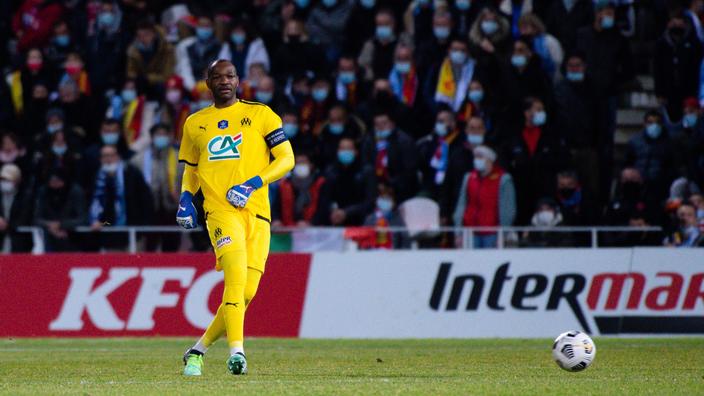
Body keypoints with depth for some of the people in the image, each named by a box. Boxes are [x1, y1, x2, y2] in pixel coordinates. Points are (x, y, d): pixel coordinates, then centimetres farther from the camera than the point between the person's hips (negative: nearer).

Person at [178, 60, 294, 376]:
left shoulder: (260, 114, 9)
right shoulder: (195, 123, 17)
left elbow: (286, 159, 6)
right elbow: (190, 169, 29)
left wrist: (253, 183, -9)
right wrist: (185, 198, 8)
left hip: (256, 211, 1)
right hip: (219, 209, -1)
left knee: (246, 292, -4)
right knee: (236, 271, -27)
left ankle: (199, 350, 15)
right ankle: (236, 349, -33)